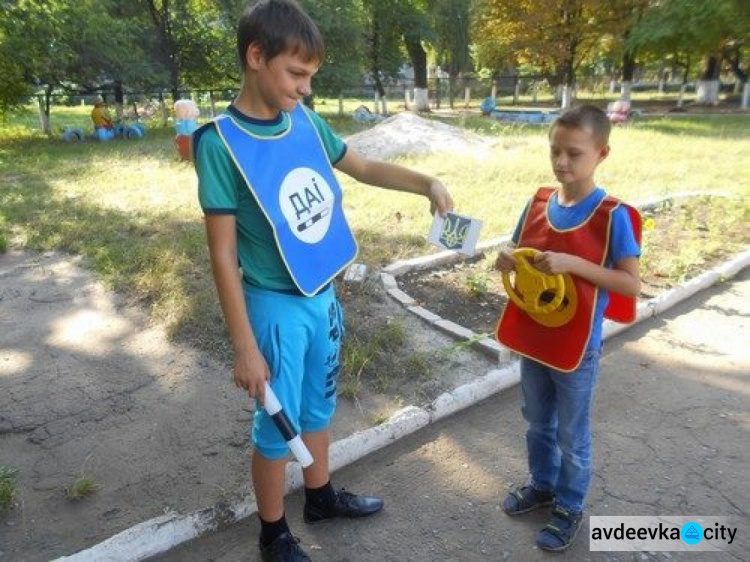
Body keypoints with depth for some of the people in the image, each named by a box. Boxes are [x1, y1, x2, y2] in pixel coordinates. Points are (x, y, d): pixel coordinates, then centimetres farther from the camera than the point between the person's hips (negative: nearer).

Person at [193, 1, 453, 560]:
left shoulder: (305, 120, -2)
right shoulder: (221, 143, -18)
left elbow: (364, 167, 13)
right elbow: (223, 253, -17)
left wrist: (427, 182, -3)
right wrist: (245, 348, -16)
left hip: (324, 295, 6)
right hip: (276, 306, -6)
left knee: (318, 407, 23)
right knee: (278, 425, 11)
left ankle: (320, 495, 47)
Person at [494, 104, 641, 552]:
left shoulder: (613, 215, -17)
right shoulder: (539, 202, -2)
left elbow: (632, 284, -17)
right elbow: (519, 252, 9)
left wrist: (573, 263, -28)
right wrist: (509, 261, -15)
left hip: (578, 348, -5)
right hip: (532, 339, 5)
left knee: (572, 435, 14)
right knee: (538, 423, 24)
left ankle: (570, 508, 36)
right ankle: (542, 484, 47)